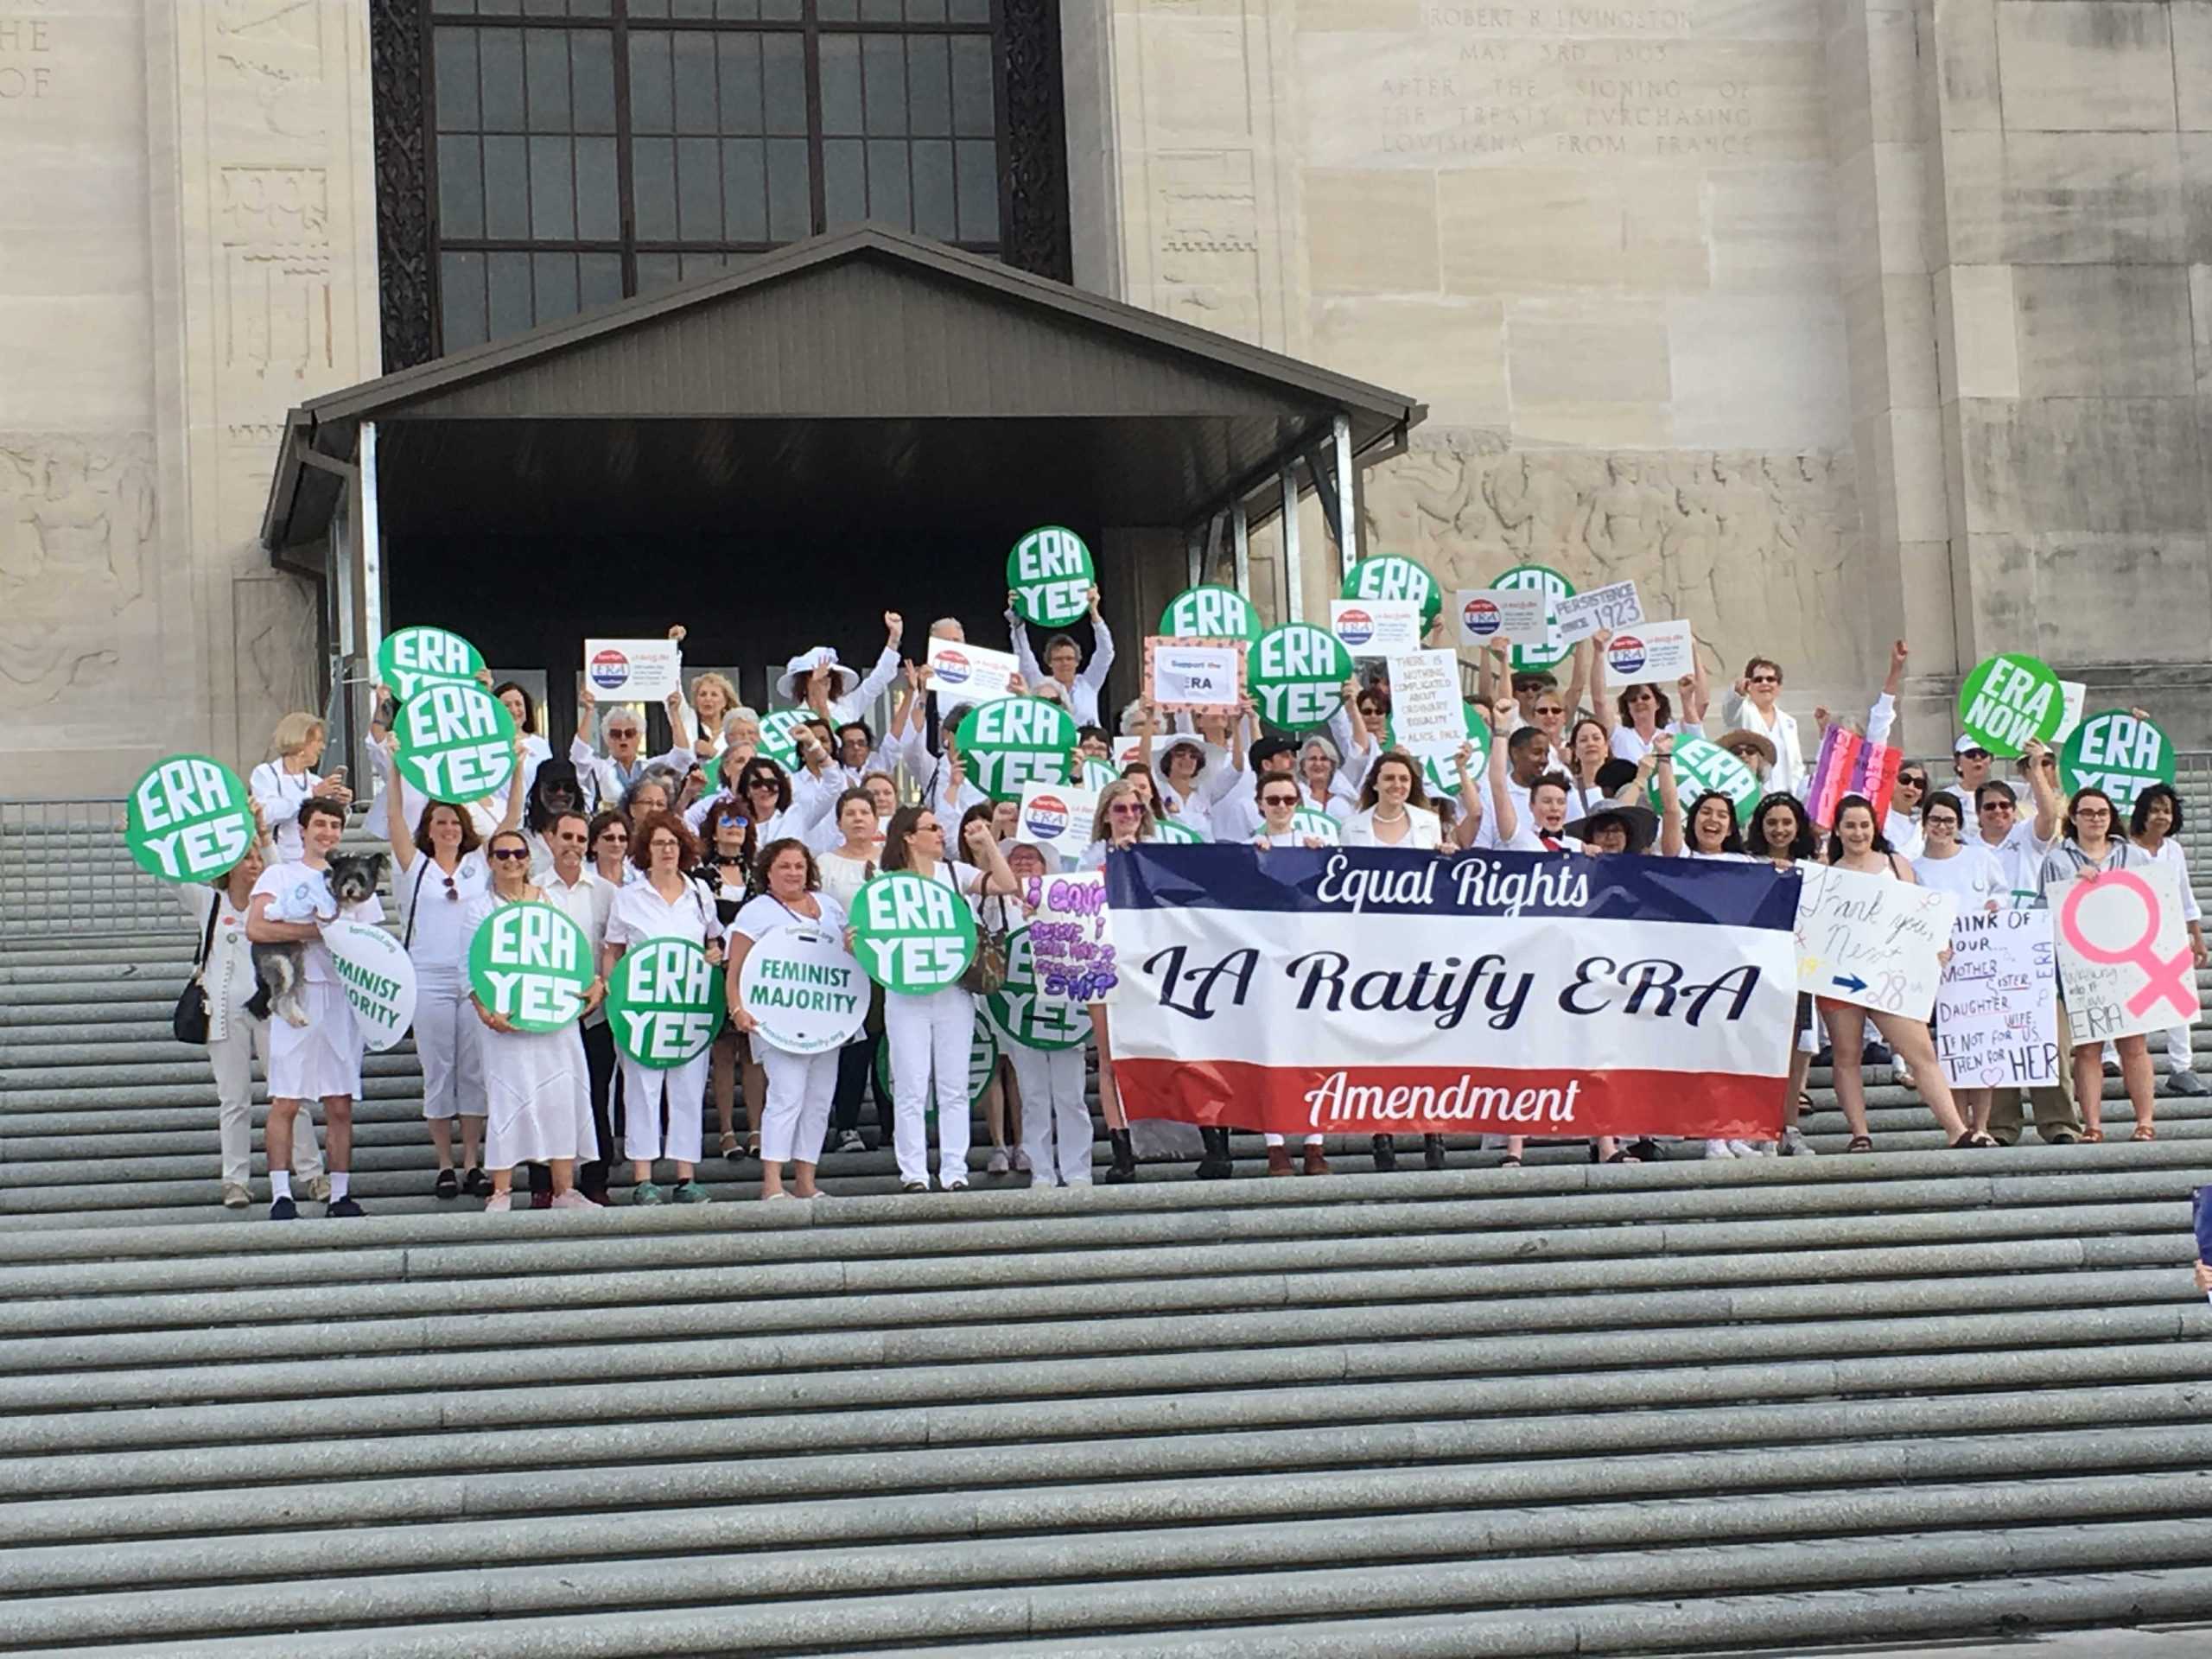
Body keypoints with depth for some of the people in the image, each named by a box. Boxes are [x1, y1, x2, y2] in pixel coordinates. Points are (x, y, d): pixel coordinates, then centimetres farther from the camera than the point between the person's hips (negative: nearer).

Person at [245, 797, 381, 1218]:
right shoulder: (279, 875, 7)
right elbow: (256, 928, -8)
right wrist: (316, 930, -12)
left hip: (343, 997, 3)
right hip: (297, 995, -3)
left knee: (340, 1104, 2)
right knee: (285, 1101, -7)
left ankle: (340, 1193, 5)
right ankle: (280, 1195, -6)